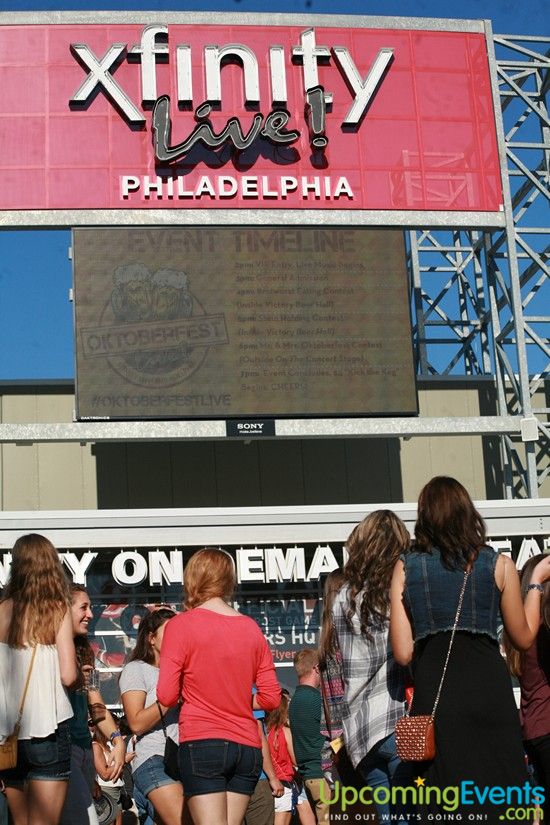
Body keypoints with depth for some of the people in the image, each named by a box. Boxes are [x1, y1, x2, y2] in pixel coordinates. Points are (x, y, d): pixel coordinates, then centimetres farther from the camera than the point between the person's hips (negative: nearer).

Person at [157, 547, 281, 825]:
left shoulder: (181, 625, -4)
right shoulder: (251, 628, 8)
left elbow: (166, 696, -6)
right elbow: (271, 697, 6)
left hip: (202, 743, -5)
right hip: (247, 747, 5)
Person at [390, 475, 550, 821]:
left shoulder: (406, 568, 5)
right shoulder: (499, 565, 3)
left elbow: (403, 653, 1)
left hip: (433, 693, 1)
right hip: (489, 689, -1)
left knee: (442, 804, 6)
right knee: (500, 797, 7)